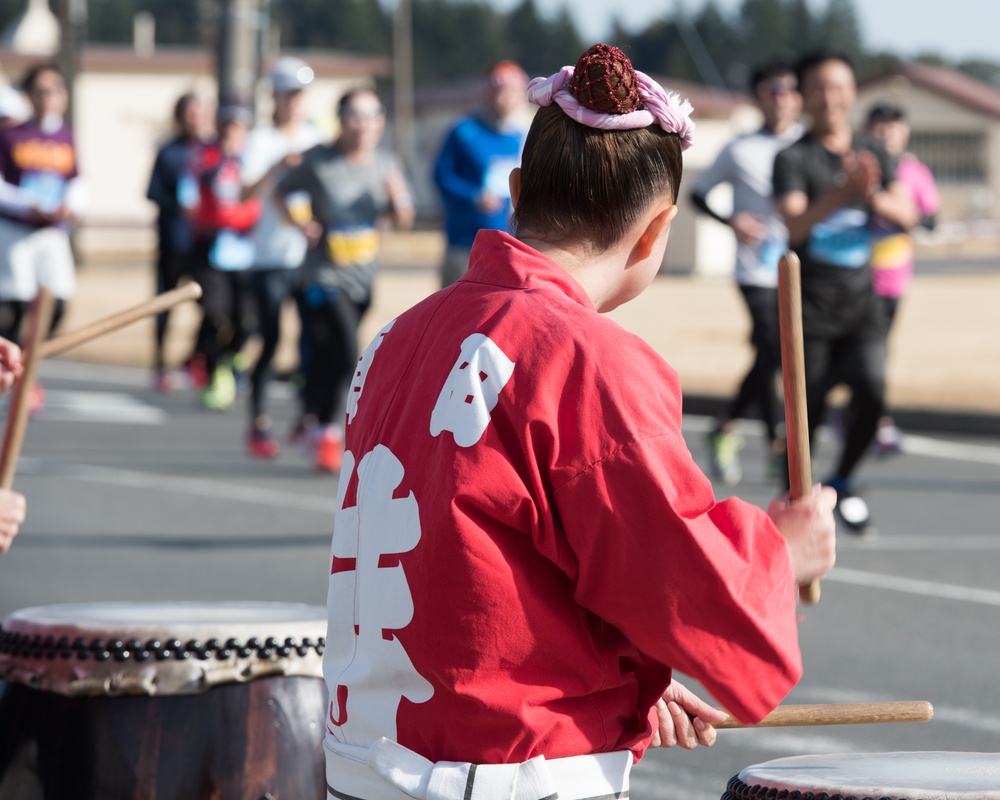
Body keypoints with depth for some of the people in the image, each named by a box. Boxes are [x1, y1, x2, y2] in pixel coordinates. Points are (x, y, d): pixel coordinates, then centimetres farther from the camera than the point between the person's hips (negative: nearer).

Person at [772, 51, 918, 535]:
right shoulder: (793, 159, -5)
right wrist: (844, 191, -34)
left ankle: (843, 481, 10)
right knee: (807, 410, -2)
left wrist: (874, 196, -22)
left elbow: (906, 216, 0)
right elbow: (794, 224, -20)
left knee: (872, 390, -14)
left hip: (860, 300, 3)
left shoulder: (874, 154, 9)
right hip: (809, 304, -3)